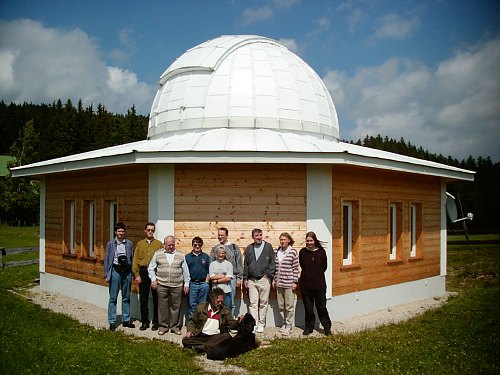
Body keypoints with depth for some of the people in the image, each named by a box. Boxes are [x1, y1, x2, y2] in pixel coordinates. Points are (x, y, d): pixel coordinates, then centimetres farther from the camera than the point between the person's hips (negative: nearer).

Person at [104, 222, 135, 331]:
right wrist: (106, 275, -2)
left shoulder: (129, 243, 4)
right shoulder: (110, 244, 0)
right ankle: (112, 322, 8)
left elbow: (132, 259, 5)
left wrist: (133, 274, 2)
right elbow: (106, 259, 2)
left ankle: (126, 320, 21)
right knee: (113, 298, 1)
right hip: (115, 271, -2)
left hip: (126, 271, 2)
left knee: (126, 297, 11)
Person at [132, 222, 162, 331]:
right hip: (143, 272, 2)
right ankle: (145, 322, 17)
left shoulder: (159, 244, 6)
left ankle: (156, 322, 12)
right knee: (143, 299, 6)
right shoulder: (140, 244, 11)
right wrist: (136, 275, -2)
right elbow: (135, 260, 7)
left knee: (156, 299, 2)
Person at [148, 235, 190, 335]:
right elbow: (151, 268, 11)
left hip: (177, 285, 0)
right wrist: (153, 279, -1)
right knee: (162, 306, 4)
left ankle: (175, 326, 15)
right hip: (162, 285, 0)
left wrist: (186, 284, 7)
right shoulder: (157, 254, 7)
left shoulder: (181, 255, 8)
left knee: (176, 306, 4)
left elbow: (185, 271, 10)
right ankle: (163, 326, 15)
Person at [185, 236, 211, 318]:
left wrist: (206, 282, -2)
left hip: (203, 283, 0)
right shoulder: (187, 257, 7)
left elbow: (208, 271, 8)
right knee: (192, 305, 2)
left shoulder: (206, 257, 8)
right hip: (192, 284, 0)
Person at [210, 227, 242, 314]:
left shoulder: (234, 247, 7)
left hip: (231, 278, -2)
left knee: (230, 303, 1)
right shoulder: (214, 249, 13)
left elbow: (239, 264, 5)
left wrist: (239, 278, 0)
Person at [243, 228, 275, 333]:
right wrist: (245, 278, 10)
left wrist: (269, 275, -7)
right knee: (253, 303, 0)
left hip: (264, 279, -2)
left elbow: (272, 262, 2)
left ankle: (261, 324, 12)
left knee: (263, 303, 4)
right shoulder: (249, 248, 10)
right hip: (252, 280, 2)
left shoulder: (268, 246, 2)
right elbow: (246, 264, 14)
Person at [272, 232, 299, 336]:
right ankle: (284, 323, 26)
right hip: (279, 283, 5)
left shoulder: (293, 252, -6)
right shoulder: (276, 252, 7)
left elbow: (295, 268, -6)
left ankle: (289, 326, 11)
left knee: (289, 306, 1)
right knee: (281, 306, 12)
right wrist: (274, 279, 10)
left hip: (289, 283, -5)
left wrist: (295, 282, -9)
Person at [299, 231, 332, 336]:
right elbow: (302, 266, 8)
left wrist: (317, 274, 7)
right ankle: (309, 327, 23)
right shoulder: (303, 252, -1)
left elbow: (324, 266, 3)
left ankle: (327, 327, 14)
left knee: (321, 307, 2)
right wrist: (310, 273, 8)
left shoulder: (321, 251, -5)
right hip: (305, 284, 2)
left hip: (319, 284, -2)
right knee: (308, 307, 10)